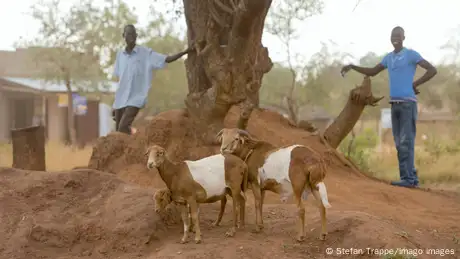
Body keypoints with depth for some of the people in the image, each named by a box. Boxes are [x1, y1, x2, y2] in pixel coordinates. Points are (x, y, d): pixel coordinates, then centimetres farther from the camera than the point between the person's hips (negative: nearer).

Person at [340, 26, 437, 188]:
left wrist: (415, 85, -9)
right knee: (400, 143, 5)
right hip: (394, 104, 7)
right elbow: (372, 72, 26)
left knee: (406, 142, -13)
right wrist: (352, 67, 16)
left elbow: (432, 70, -8)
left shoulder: (411, 54, -4)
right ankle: (411, 178, 8)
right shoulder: (388, 57, 17)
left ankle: (407, 178, -14)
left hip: (408, 102, -7)